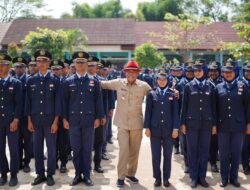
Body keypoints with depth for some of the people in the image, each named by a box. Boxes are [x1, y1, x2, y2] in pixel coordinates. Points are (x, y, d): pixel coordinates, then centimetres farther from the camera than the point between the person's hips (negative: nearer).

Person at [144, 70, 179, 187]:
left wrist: (175, 128, -5)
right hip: (155, 129, 0)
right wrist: (147, 127, -2)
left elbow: (175, 112, 2)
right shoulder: (151, 94, 6)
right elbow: (148, 111, 4)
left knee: (167, 156, 7)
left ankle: (166, 178, 19)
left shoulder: (173, 94, 5)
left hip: (169, 129, 0)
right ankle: (157, 178, 16)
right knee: (155, 156, 4)